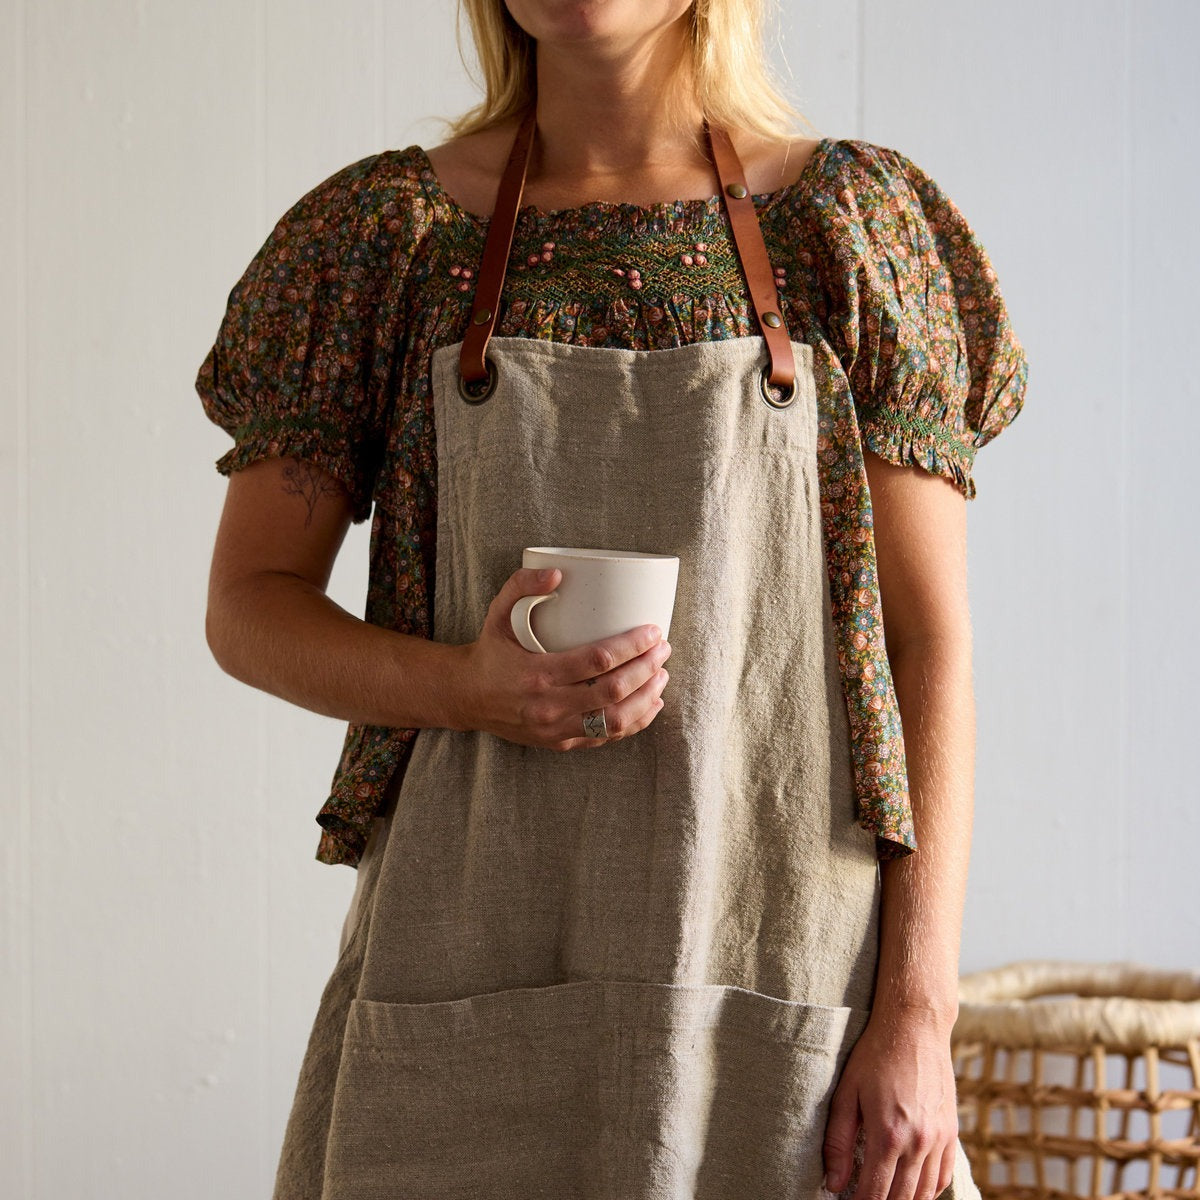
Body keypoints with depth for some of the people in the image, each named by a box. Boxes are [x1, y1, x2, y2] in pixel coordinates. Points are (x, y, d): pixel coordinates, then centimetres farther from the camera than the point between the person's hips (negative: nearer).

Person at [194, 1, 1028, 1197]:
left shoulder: (849, 219, 2)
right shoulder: (384, 233, 5)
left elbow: (929, 645, 0)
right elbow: (248, 604, 7)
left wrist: (918, 1010, -8)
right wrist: (466, 687, -13)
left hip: (784, 967, 0)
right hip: (472, 984, 1)